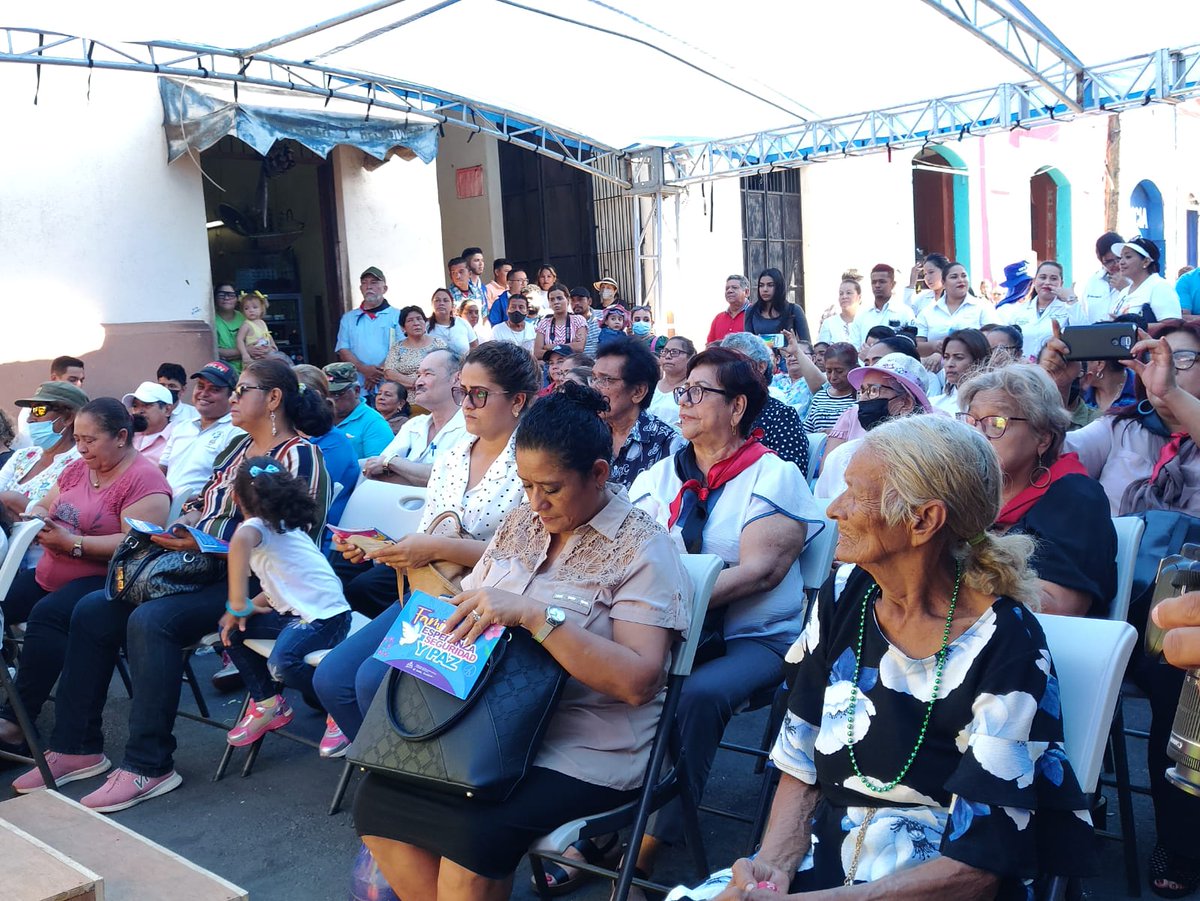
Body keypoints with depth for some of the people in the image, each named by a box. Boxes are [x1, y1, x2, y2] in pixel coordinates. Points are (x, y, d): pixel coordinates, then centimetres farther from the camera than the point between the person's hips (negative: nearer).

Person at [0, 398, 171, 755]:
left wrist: (73, 543, -22)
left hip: (105, 579, -9)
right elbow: (42, 505, 23)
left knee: (46, 616, -33)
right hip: (48, 575, 9)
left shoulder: (144, 480, -12)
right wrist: (38, 517, -2)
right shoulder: (78, 468, 15)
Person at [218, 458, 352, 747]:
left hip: (325, 615, -10)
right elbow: (278, 583, 16)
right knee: (232, 631, 7)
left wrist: (238, 605, -31)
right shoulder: (281, 527, 16)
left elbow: (241, 539, -38)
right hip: (295, 610, 10)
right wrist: (245, 608, 0)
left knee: (282, 664, -31)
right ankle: (266, 703, 16)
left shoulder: (257, 525, -12)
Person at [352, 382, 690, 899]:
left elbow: (640, 681, -22)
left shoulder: (641, 549, -11)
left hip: (586, 749, -6)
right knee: (378, 800, -12)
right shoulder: (521, 524, 8)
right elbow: (464, 607, 16)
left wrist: (535, 615, -28)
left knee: (475, 833, -27)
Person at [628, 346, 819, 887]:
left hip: (757, 638, -4)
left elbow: (760, 570, -16)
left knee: (699, 695, -33)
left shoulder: (775, 478, -4)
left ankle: (650, 847, -20)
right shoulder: (659, 477, 13)